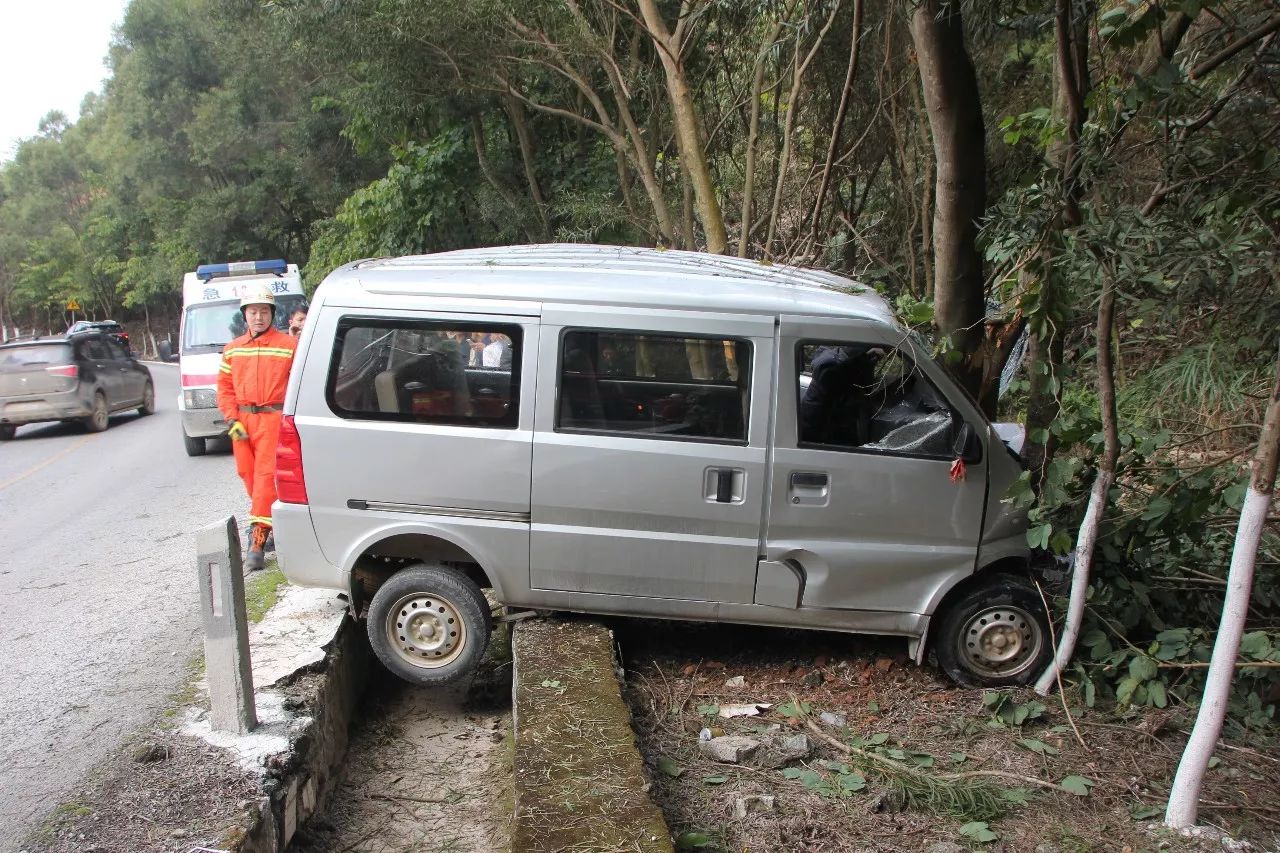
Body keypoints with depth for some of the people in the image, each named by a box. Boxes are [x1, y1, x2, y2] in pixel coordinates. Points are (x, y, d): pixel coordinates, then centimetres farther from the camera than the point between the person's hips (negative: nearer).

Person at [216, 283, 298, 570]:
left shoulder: (289, 345, -3)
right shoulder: (232, 349, 12)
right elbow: (224, 387, 11)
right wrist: (231, 420, 0)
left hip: (274, 419, -5)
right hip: (242, 420, 6)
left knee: (266, 474, -11)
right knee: (248, 474, 11)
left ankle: (258, 540, -12)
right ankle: (274, 523, 28)